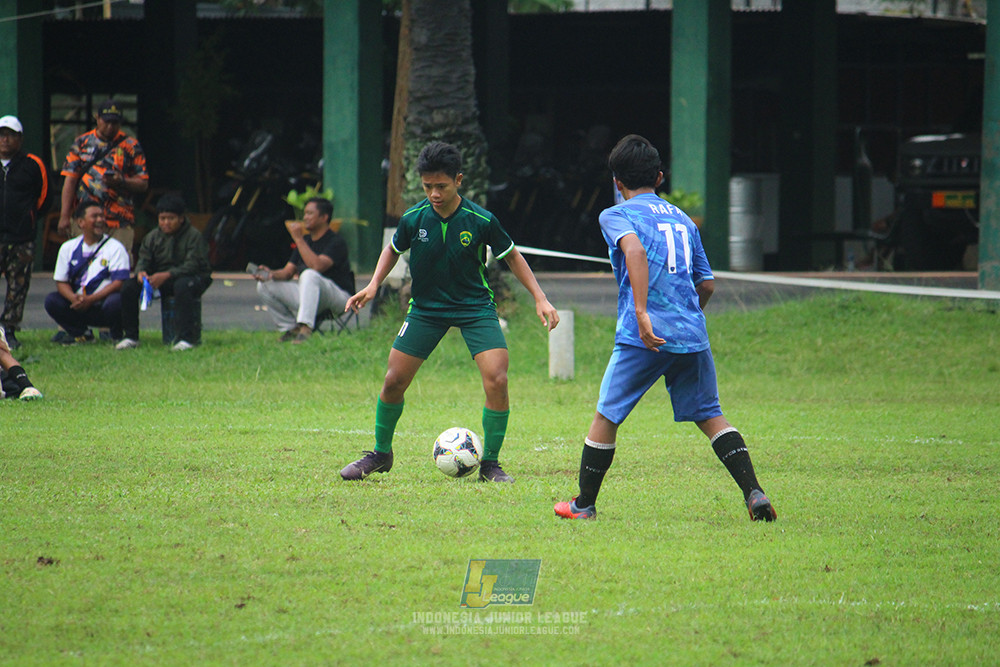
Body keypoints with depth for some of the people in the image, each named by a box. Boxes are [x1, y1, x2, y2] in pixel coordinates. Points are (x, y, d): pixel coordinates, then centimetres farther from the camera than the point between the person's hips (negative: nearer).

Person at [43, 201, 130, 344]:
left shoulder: (115, 248, -4)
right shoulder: (68, 248, 7)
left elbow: (119, 283, -13)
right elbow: (61, 282, 5)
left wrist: (90, 299, -24)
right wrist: (74, 299, -18)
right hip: (80, 308, 3)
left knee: (115, 302, -37)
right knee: (51, 301, -19)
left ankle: (118, 337, -5)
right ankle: (81, 334, 0)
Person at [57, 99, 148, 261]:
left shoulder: (131, 146, 9)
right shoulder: (82, 143, 11)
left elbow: (143, 184, 8)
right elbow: (70, 180, 8)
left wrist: (121, 182, -13)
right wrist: (65, 216, 0)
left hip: (120, 220, -1)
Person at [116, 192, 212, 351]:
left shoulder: (193, 236, -10)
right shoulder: (152, 237, 7)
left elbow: (192, 265, -20)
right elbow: (143, 259, 4)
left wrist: (166, 275, -31)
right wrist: (141, 272, -23)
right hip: (160, 279, 6)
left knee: (182, 286, -42)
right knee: (129, 287, -14)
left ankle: (186, 338, -40)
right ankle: (130, 337, -6)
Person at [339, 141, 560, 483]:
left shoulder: (481, 220, -17)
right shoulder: (414, 219, -11)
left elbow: (512, 257, 0)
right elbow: (393, 249, 11)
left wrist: (540, 298, -6)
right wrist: (373, 285, -3)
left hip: (475, 307, -2)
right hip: (426, 308, 2)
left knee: (497, 380, -18)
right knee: (394, 381, -3)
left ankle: (490, 464, -2)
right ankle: (381, 454, 22)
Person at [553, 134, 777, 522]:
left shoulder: (616, 216, 3)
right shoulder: (682, 219, 20)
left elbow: (635, 250, -20)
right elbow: (707, 284, 20)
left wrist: (641, 312, -26)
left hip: (642, 337, -5)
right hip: (692, 336, 5)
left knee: (606, 416, 9)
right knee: (709, 415, 10)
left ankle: (584, 504, 16)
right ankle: (753, 493, -5)